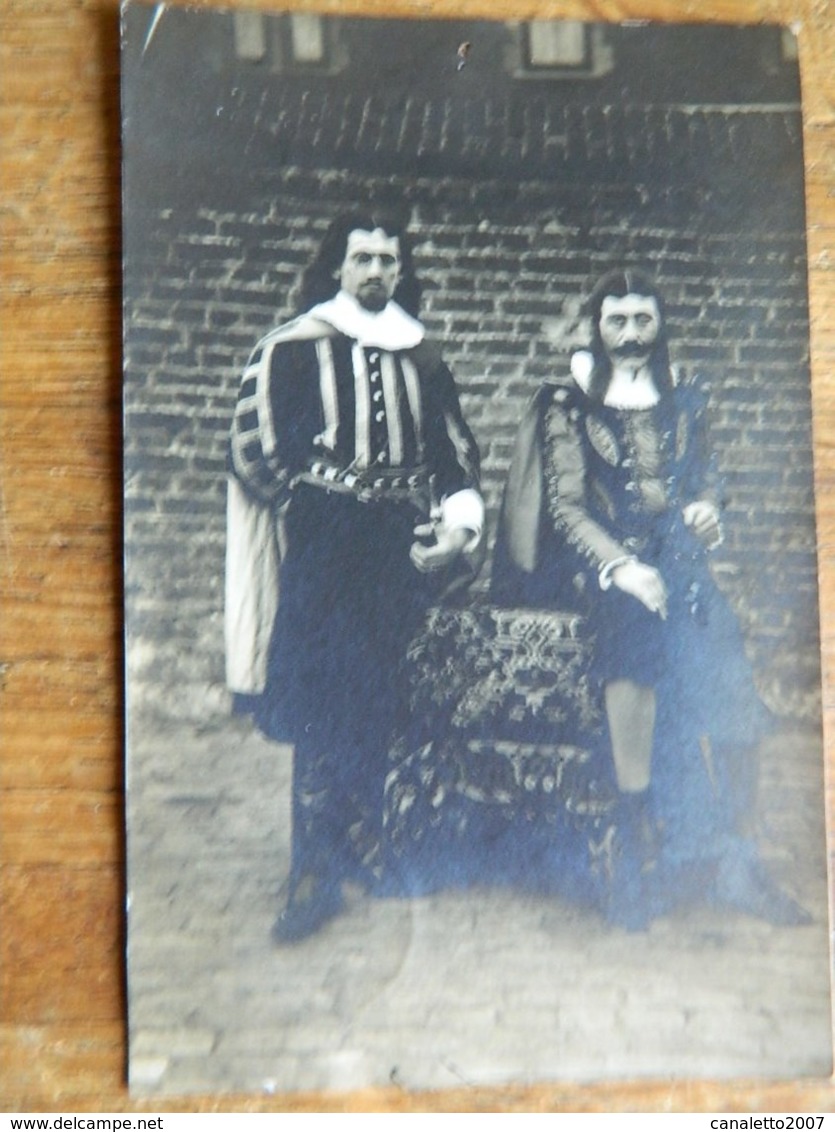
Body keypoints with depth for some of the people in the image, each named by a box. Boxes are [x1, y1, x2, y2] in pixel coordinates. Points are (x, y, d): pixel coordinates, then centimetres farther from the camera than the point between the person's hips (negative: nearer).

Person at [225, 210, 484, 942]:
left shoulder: (423, 359, 17)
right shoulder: (293, 350, 4)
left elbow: (456, 452, 17)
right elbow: (258, 450, -2)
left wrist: (459, 524, 1)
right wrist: (332, 498, -4)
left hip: (400, 552, 4)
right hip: (323, 547, -4)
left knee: (373, 706, 5)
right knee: (324, 709, -10)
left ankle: (340, 863, 19)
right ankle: (318, 873, -2)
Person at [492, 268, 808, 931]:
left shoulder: (686, 397, 15)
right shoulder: (569, 402, 4)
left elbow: (707, 473, 27)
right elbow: (565, 505, -4)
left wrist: (709, 508, 3)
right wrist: (622, 566, -17)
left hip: (673, 556, 4)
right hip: (597, 560, -3)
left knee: (711, 659, -22)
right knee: (638, 621, -33)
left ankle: (725, 846, -15)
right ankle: (642, 835, -26)